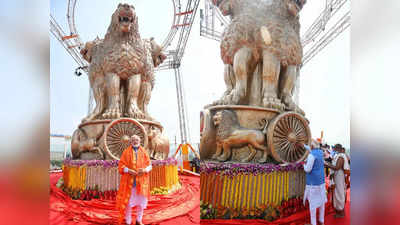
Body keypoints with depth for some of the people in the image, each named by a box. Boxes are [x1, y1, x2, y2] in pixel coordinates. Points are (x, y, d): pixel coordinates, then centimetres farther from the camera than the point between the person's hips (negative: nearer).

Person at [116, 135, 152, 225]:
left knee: (140, 201, 5)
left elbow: (149, 165, 8)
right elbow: (121, 165, 1)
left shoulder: (144, 152, 8)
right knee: (128, 201, -2)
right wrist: (129, 170, -16)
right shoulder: (126, 152, 4)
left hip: (141, 180, 2)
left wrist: (144, 170, -13)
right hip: (129, 180, -2)